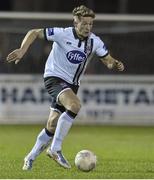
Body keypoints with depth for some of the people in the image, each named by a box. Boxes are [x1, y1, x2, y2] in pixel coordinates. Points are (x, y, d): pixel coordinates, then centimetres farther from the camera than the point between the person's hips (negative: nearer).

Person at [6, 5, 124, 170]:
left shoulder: (95, 42, -3)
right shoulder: (63, 34, -16)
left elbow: (107, 60, 9)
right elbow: (34, 33, -10)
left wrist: (115, 64, -15)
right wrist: (22, 50, -24)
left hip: (72, 84, 6)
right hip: (54, 78, -6)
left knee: (52, 126, 4)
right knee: (75, 105, -32)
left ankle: (30, 158, 23)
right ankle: (55, 149, -25)